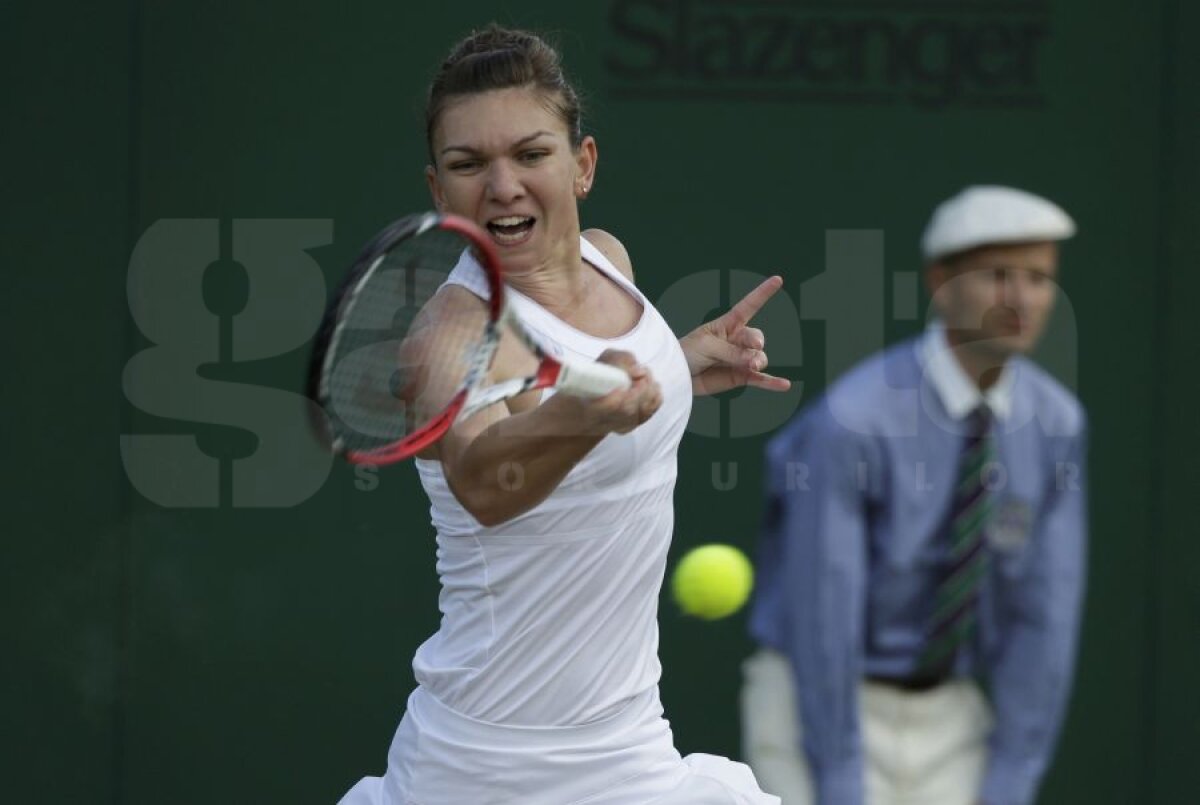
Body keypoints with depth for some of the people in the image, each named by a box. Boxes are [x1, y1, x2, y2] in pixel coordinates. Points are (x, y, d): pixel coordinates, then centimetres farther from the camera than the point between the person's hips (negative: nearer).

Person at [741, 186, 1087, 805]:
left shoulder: (1057, 422, -6)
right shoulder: (851, 422, -24)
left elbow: (1044, 614, -4)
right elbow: (822, 624, -22)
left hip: (948, 717, 5)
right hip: (817, 715, -5)